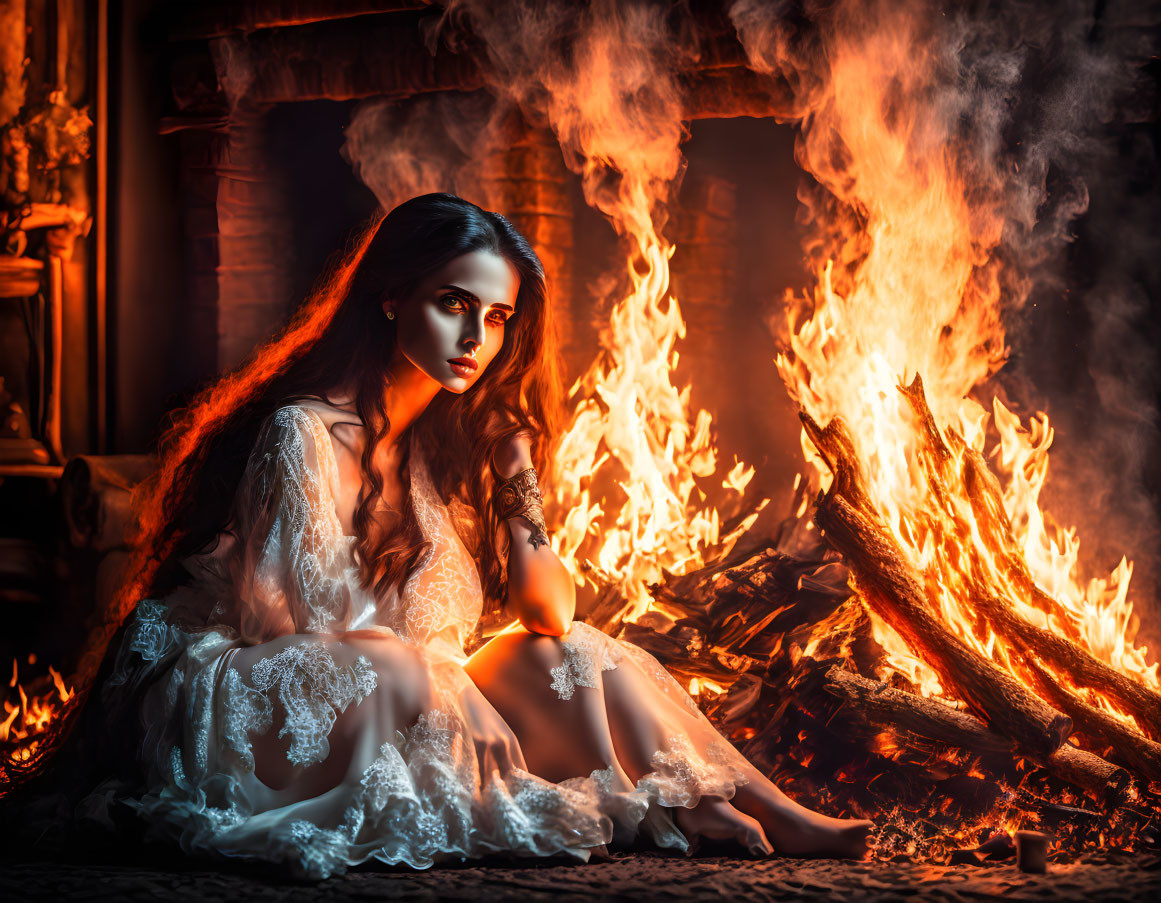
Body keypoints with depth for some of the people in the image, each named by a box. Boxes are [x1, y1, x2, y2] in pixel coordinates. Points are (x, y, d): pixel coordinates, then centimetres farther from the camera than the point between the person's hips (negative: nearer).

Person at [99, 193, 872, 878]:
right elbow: (320, 633, -21)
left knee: (569, 652, -8)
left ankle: (774, 819, -11)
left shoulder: (450, 441, 6)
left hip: (397, 721, 7)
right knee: (391, 672, -35)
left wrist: (517, 476, -11)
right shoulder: (305, 435, -17)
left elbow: (551, 614, 4)